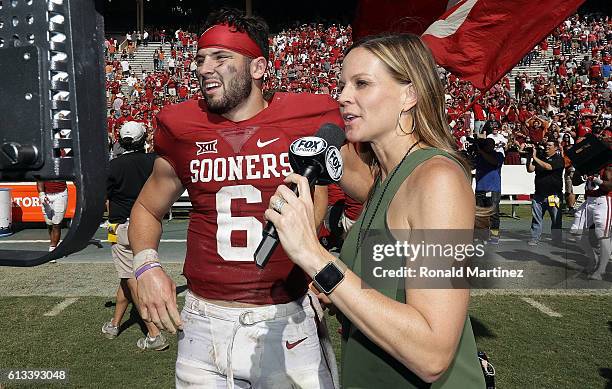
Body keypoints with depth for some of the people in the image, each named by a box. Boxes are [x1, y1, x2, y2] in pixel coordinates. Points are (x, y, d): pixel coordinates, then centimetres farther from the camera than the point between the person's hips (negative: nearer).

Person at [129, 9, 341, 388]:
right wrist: (147, 266, -1)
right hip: (203, 325, 3)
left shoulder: (307, 119, -6)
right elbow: (147, 208, 17)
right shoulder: (182, 129, 2)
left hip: (289, 324, -2)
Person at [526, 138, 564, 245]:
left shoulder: (559, 159, -1)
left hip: (553, 195, -4)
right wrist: (530, 158, -7)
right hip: (539, 194, 4)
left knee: (556, 219, 2)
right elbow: (530, 169, 6)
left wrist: (535, 157, -17)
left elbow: (548, 167, -19)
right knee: (536, 218, 4)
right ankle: (535, 238, 10)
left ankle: (557, 240, 12)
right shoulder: (540, 157, 15)